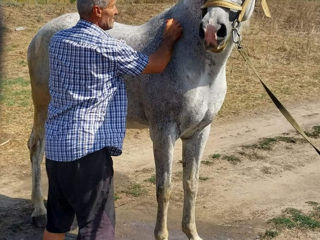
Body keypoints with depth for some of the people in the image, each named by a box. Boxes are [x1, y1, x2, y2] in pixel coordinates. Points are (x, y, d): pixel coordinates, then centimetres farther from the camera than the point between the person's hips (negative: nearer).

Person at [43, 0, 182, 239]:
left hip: (55, 144, 8)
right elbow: (156, 65, -3)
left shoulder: (58, 40, 6)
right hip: (88, 147, -8)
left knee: (57, 220, 19)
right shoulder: (107, 47, -14)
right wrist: (169, 38, 16)